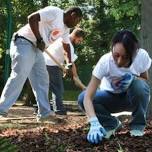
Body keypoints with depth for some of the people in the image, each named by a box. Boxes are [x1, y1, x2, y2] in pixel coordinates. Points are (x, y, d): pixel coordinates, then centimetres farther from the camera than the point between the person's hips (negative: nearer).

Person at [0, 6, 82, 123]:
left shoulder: (65, 28, 16)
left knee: (42, 80, 7)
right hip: (24, 44, -10)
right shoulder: (54, 12, -14)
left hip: (37, 49, 10)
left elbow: (66, 45, 32)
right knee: (18, 77, -15)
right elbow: (32, 18, -23)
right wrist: (39, 40, -20)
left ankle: (44, 113, 10)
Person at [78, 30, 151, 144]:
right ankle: (112, 124, -2)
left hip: (132, 98, 0)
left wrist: (132, 78, -31)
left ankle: (138, 125, -8)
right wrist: (94, 123, -53)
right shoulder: (105, 61, -31)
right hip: (111, 97, 0)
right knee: (82, 98, -28)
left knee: (139, 85, -35)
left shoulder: (142, 56, -26)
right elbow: (88, 97, -36)